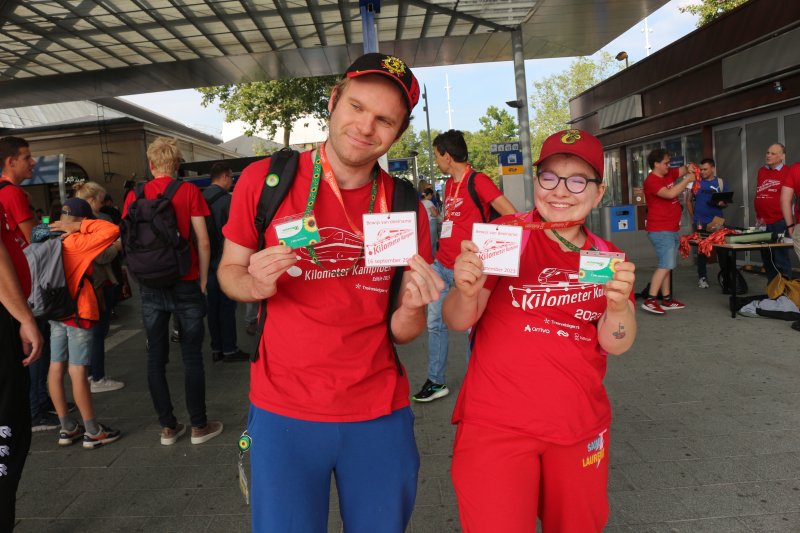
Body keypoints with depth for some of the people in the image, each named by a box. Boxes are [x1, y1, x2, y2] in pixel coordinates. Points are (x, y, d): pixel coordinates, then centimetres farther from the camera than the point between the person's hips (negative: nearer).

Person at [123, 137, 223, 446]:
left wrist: (140, 280, 16)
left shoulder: (135, 195, 3)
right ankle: (199, 426, 12)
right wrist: (203, 281, 2)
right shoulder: (189, 191, -4)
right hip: (185, 285, -2)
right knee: (191, 357, 6)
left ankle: (168, 427, 18)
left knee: (156, 358, 11)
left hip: (150, 287, 3)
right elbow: (202, 241, -7)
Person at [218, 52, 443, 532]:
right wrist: (255, 284, -18)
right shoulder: (265, 180, -8)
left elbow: (401, 333, 2)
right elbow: (229, 270, 4)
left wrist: (412, 309, -21)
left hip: (381, 415, 2)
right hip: (283, 412, -1)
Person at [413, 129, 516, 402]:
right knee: (435, 323, 10)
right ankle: (435, 382, 22)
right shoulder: (449, 184, 14)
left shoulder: (478, 181, -12)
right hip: (441, 265, 8)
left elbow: (513, 217, -16)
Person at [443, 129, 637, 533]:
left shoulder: (606, 257, 4)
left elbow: (617, 344, -3)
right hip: (496, 424, -4)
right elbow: (458, 321, -11)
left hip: (581, 427, 5)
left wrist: (618, 304, -24)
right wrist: (466, 292, -33)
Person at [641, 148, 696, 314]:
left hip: (672, 229, 10)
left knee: (667, 265, 11)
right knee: (666, 265, -15)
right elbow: (670, 193, -26)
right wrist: (687, 180, -17)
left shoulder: (668, 174, 11)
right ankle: (649, 300, -13)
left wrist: (689, 168, -5)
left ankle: (667, 299, 16)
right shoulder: (651, 181, -16)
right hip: (661, 230, -10)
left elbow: (683, 170, 19)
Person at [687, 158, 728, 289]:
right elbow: (689, 201, 8)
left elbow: (726, 203, 9)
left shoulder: (720, 182, 6)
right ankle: (702, 277, 13)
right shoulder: (696, 182, 3)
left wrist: (721, 204, -13)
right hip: (700, 223, -1)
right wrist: (693, 217, 4)